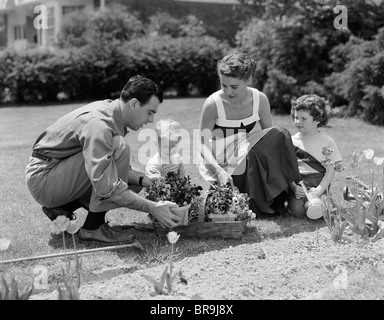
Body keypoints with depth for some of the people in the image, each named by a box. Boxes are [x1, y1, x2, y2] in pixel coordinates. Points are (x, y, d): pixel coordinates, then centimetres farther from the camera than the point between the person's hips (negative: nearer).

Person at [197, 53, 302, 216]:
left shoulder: (260, 99, -6)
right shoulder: (213, 104, -16)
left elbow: (268, 137, 0)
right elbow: (203, 145, -14)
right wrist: (219, 171, -32)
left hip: (252, 165, 4)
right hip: (225, 170, -3)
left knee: (279, 135, -21)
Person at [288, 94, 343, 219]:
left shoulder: (328, 142, 4)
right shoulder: (292, 141, 8)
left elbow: (331, 170, -1)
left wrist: (319, 190, -15)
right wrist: (294, 187, -13)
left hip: (318, 183, 0)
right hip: (296, 183, 1)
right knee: (298, 211, -26)